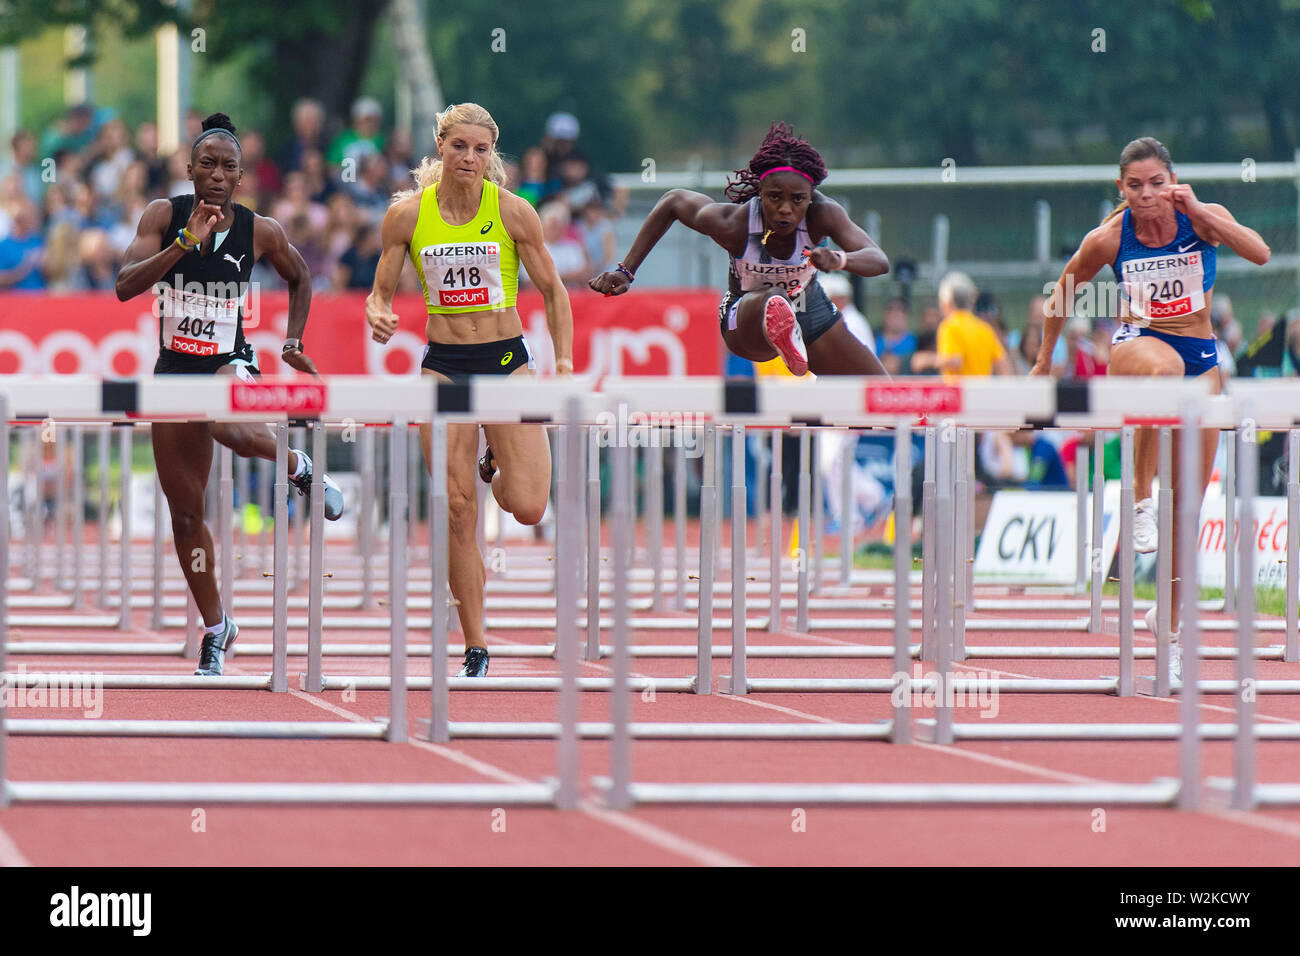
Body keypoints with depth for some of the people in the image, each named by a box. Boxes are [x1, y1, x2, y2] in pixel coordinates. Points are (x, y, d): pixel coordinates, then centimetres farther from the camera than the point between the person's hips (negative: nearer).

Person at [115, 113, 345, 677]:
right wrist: (186, 243, -28)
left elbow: (300, 278, 15)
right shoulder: (164, 215, -7)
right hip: (175, 370, 2)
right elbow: (125, 286, -20)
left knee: (231, 429, -39)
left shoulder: (260, 231, -5)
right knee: (185, 511, 5)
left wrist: (294, 343, 7)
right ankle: (216, 630, 22)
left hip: (230, 362, -2)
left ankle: (298, 467, -6)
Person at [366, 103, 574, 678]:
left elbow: (552, 291, 3)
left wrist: (564, 362, -6)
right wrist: (377, 315, -17)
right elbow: (381, 292, 6)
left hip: (507, 360, -1)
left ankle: (495, 469, 26)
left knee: (527, 508, -11)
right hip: (443, 367, 1)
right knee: (457, 514, -3)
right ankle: (475, 651, 5)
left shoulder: (513, 213, -5)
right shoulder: (406, 215, -2)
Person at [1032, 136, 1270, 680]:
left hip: (1201, 358, 2)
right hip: (1135, 344, -2)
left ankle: (1169, 624, 12)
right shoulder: (1108, 239, -10)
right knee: (1165, 364, -42)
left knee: (1188, 503, 0)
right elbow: (1063, 295, 7)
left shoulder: (1203, 218, -10)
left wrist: (1197, 211, -34)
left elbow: (1260, 253, -27)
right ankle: (1139, 500, -33)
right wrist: (1044, 361, 13)